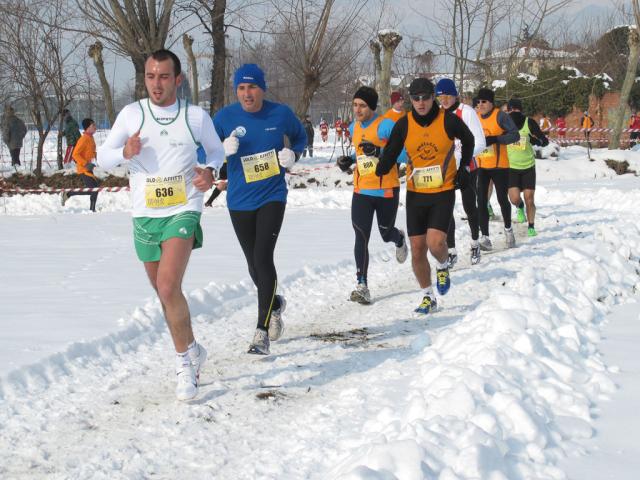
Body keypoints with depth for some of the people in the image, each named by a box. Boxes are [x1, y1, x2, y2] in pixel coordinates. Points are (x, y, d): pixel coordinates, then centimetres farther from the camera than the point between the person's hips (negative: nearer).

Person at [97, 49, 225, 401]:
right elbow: (102, 158, 5)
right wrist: (125, 152, -17)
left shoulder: (196, 117, 0)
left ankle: (184, 359, -7)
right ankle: (192, 351, 34)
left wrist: (210, 171, -5)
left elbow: (216, 150, 17)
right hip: (145, 216, 3)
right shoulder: (131, 114, 2)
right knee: (165, 293, 13)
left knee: (168, 287, -22)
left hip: (183, 211, -3)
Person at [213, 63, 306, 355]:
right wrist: (224, 150, -21)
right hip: (239, 202, 2)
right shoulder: (225, 117, -6)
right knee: (253, 263, 13)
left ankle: (262, 332, -13)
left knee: (263, 258, -16)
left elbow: (300, 136, 14)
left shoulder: (280, 114, -5)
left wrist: (292, 154, -7)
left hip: (272, 197, -2)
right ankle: (274, 304, 44)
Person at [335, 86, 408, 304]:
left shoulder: (385, 125, -15)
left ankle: (399, 239, 54)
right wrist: (349, 160, 6)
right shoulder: (353, 127, 7)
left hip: (386, 190, -4)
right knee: (361, 237, -10)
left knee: (386, 233, 15)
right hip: (362, 191, 4)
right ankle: (362, 286, -12)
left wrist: (378, 151, -30)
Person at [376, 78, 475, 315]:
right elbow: (390, 153, -1)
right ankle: (427, 297, 19)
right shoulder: (404, 125, -4)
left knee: (435, 242, -19)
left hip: (444, 191, -2)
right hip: (415, 194, 2)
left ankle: (443, 267, 16)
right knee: (417, 249, 2)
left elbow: (468, 140, 12)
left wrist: (464, 168, 7)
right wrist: (381, 168, -21)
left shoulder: (448, 121, -8)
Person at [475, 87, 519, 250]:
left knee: (502, 199, 6)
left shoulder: (500, 116, -8)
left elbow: (515, 135, -16)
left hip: (499, 166, -4)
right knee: (481, 201, -5)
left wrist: (495, 139, -26)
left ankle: (508, 229, 31)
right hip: (480, 167, 4)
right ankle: (485, 237, -5)